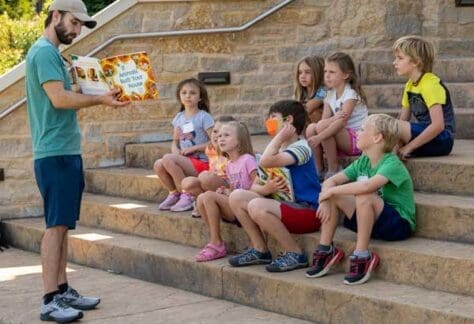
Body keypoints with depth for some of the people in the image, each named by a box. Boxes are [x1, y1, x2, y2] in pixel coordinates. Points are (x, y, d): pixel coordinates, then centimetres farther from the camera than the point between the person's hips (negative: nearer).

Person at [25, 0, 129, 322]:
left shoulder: (52, 53, 19)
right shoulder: (44, 51, -12)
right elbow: (59, 99, -20)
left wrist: (97, 97, 5)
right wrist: (99, 99, -12)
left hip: (67, 151, 10)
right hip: (56, 153, -10)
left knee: (63, 223, 11)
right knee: (56, 224, -9)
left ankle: (63, 290, 17)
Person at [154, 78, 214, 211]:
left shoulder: (204, 117, -5)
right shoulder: (179, 118, 13)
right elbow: (175, 141, 19)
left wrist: (193, 148, -14)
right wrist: (176, 151, -3)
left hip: (202, 162, -6)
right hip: (185, 160, 6)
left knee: (168, 159, -28)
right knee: (158, 165, -20)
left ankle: (186, 195, -15)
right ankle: (174, 193, 2)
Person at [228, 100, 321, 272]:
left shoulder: (300, 148, -11)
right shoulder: (278, 149, 17)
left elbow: (266, 161, -30)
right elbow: (254, 186, 11)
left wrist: (280, 136, -15)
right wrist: (265, 189, -13)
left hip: (308, 211, -9)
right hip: (285, 205, 9)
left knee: (257, 206, -30)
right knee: (237, 196, -1)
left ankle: (295, 254, -16)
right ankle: (260, 250, 4)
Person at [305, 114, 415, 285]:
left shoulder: (392, 164, -20)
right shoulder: (362, 162, 5)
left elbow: (367, 185, -38)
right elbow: (331, 181, 2)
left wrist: (331, 191, -28)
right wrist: (325, 200, -19)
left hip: (399, 224, -8)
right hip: (373, 222, 8)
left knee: (364, 196, -35)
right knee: (331, 197, -6)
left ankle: (362, 256, -24)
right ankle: (325, 251, 0)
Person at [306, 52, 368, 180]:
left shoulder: (351, 94, -14)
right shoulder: (330, 95, 8)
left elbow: (342, 122, -27)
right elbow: (324, 120, -4)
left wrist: (319, 138, -39)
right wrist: (335, 118, -30)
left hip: (357, 139, -7)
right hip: (341, 137, 7)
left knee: (322, 126, -29)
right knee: (311, 127, -16)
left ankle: (333, 170, -18)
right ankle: (317, 170, -10)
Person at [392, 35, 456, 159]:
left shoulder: (430, 84, -17)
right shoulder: (409, 85, 11)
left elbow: (438, 125, -25)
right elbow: (403, 121, 12)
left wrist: (409, 147, -23)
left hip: (441, 139, -9)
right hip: (426, 136, 9)